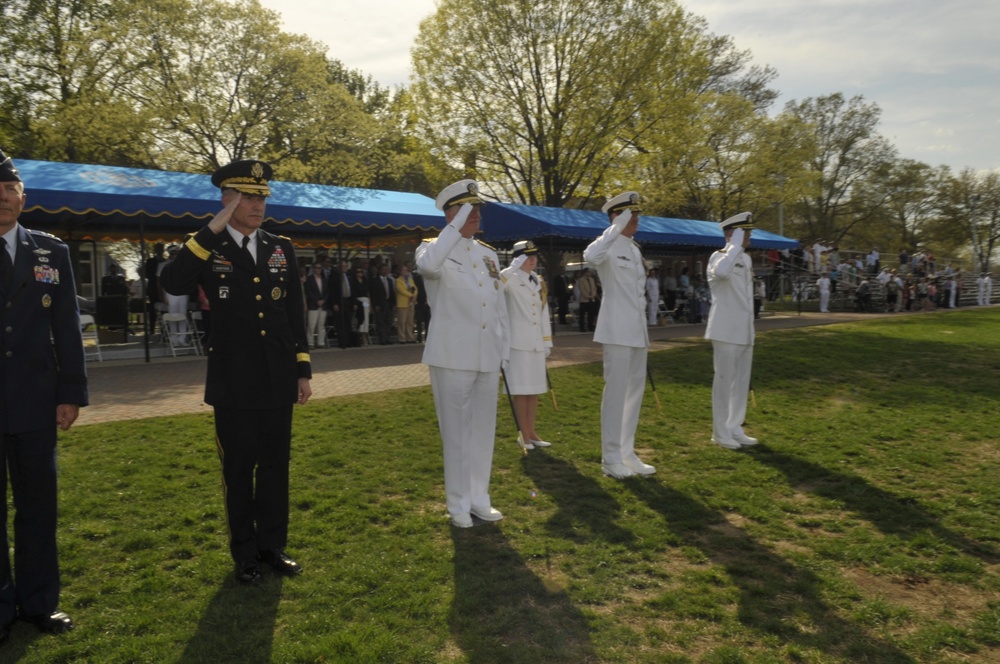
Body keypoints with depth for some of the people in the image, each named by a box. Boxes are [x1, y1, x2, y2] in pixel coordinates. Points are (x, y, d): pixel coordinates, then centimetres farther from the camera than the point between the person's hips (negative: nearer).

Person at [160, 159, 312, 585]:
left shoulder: (282, 249, 7)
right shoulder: (207, 249, -2)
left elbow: (295, 314, 8)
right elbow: (171, 284, -23)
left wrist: (303, 370, 5)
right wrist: (212, 230, -23)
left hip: (278, 380, 3)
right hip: (233, 382, -3)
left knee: (275, 465, 11)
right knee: (238, 469, 8)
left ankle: (273, 545, 27)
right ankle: (245, 553, 24)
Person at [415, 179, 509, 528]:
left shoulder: (489, 253, 14)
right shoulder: (434, 248, -3)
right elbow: (427, 265, -31)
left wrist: (504, 351, 11)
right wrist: (458, 226, -24)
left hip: (487, 357, 5)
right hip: (453, 357, -5)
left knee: (484, 430, 12)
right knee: (456, 432, 3)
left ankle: (479, 499, 25)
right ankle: (459, 505, 16)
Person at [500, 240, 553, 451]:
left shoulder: (539, 283, 14)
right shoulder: (512, 279, -4)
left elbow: (543, 313, 16)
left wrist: (547, 341, 13)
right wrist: (514, 266, -27)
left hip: (536, 343, 6)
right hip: (518, 343, -6)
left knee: (534, 388, 9)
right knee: (520, 389, -1)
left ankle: (532, 432, 18)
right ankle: (524, 434, 8)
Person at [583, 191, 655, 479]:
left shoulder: (635, 249, 16)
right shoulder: (609, 245, -8)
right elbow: (590, 256, -34)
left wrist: (643, 328, 20)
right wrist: (616, 228, -27)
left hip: (638, 331, 9)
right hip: (618, 331, -9)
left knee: (635, 390, 11)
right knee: (616, 392, -5)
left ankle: (628, 454, 21)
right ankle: (611, 457, 4)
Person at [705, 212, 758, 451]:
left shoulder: (746, 259, 16)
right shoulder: (719, 257, -9)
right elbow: (721, 271, -36)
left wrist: (751, 333, 20)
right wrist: (736, 245, -24)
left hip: (744, 332, 8)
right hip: (726, 332, -8)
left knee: (742, 382, 11)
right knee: (724, 381, -1)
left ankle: (735, 429, 22)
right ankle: (721, 433, 9)